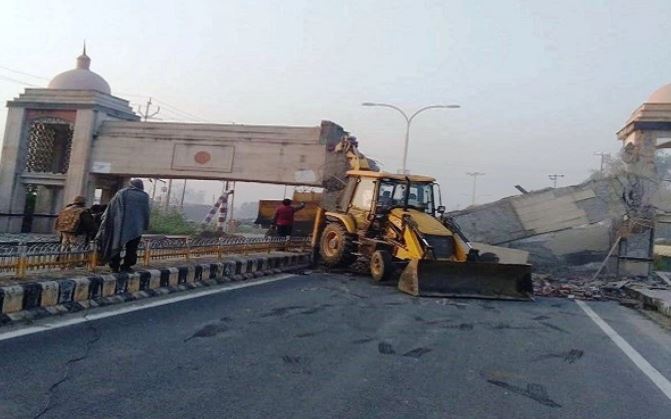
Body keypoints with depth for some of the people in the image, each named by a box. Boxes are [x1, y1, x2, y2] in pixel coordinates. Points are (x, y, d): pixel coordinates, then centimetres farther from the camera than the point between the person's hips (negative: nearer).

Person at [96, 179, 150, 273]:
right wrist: (145, 226, 10)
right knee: (131, 248, 7)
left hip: (119, 225, 1)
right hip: (136, 227, -1)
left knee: (116, 245, 11)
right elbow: (146, 213, 3)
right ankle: (126, 266, 5)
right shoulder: (144, 196, 3)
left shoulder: (120, 193, 6)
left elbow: (110, 209, 5)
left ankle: (115, 266, 11)